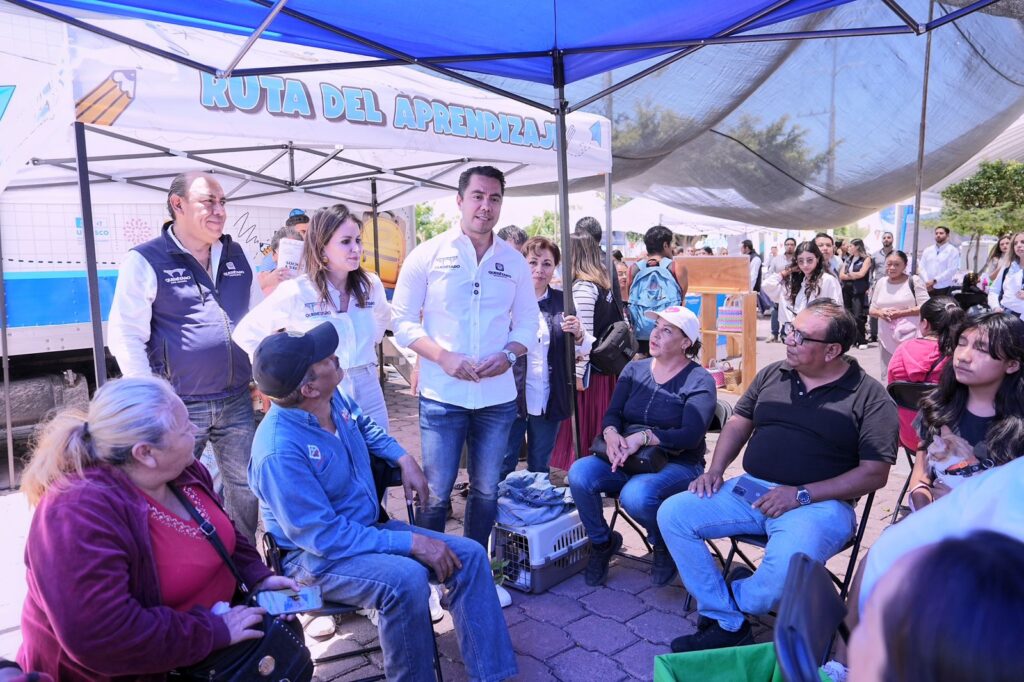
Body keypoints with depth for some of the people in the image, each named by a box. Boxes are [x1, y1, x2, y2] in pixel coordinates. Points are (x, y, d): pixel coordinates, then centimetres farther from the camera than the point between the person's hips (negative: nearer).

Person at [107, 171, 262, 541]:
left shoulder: (236, 256, 10)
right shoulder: (145, 261, -6)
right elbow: (126, 337, -9)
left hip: (237, 401, 5)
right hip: (180, 406, -5)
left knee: (246, 489, 15)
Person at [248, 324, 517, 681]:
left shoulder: (334, 399, -5)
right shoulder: (279, 452, -29)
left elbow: (365, 426, 20)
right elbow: (325, 537, -27)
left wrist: (404, 458, 4)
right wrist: (412, 543, -27)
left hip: (368, 527, 8)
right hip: (314, 557, -8)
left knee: (469, 556, -5)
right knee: (406, 578, -35)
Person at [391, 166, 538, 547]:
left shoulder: (514, 261, 7)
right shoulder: (428, 255, -3)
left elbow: (528, 320, 10)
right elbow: (402, 320, -3)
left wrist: (509, 355, -10)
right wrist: (444, 357, -17)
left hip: (497, 396, 3)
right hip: (441, 394, -3)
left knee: (486, 490, 14)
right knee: (436, 492, 3)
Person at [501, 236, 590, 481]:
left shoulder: (562, 301, 5)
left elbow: (583, 351, 11)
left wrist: (578, 335, -9)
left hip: (549, 402, 3)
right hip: (511, 397, -3)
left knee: (540, 468, 17)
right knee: (503, 466, 4)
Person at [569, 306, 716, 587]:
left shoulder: (699, 380, -4)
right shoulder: (635, 369, 11)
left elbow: (690, 436, -16)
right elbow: (612, 414, 4)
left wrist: (643, 437, -25)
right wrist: (611, 434, -19)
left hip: (677, 465, -4)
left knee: (636, 495, -36)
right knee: (579, 473, -23)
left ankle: (664, 545, 0)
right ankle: (602, 542, 3)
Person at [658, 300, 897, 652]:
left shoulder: (869, 396, -3)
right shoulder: (773, 374, 13)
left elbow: (875, 473, -8)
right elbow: (739, 421, 20)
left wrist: (802, 494, -16)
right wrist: (716, 469, 3)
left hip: (819, 503, -5)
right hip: (748, 490, 6)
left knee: (785, 573, -35)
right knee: (672, 514, -11)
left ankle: (734, 599, 4)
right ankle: (728, 624, -5)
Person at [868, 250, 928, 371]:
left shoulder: (914, 281, -4)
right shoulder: (880, 282, 10)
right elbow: (871, 310, 13)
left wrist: (901, 313, -17)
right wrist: (880, 313, -9)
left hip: (909, 337, -5)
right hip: (886, 338, 5)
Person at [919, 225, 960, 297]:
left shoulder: (952, 250, 1)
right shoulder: (927, 250, 14)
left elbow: (952, 270, -8)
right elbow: (922, 267, 7)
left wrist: (934, 281, -15)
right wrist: (927, 281, -10)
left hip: (943, 288, -4)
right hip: (928, 288, 4)